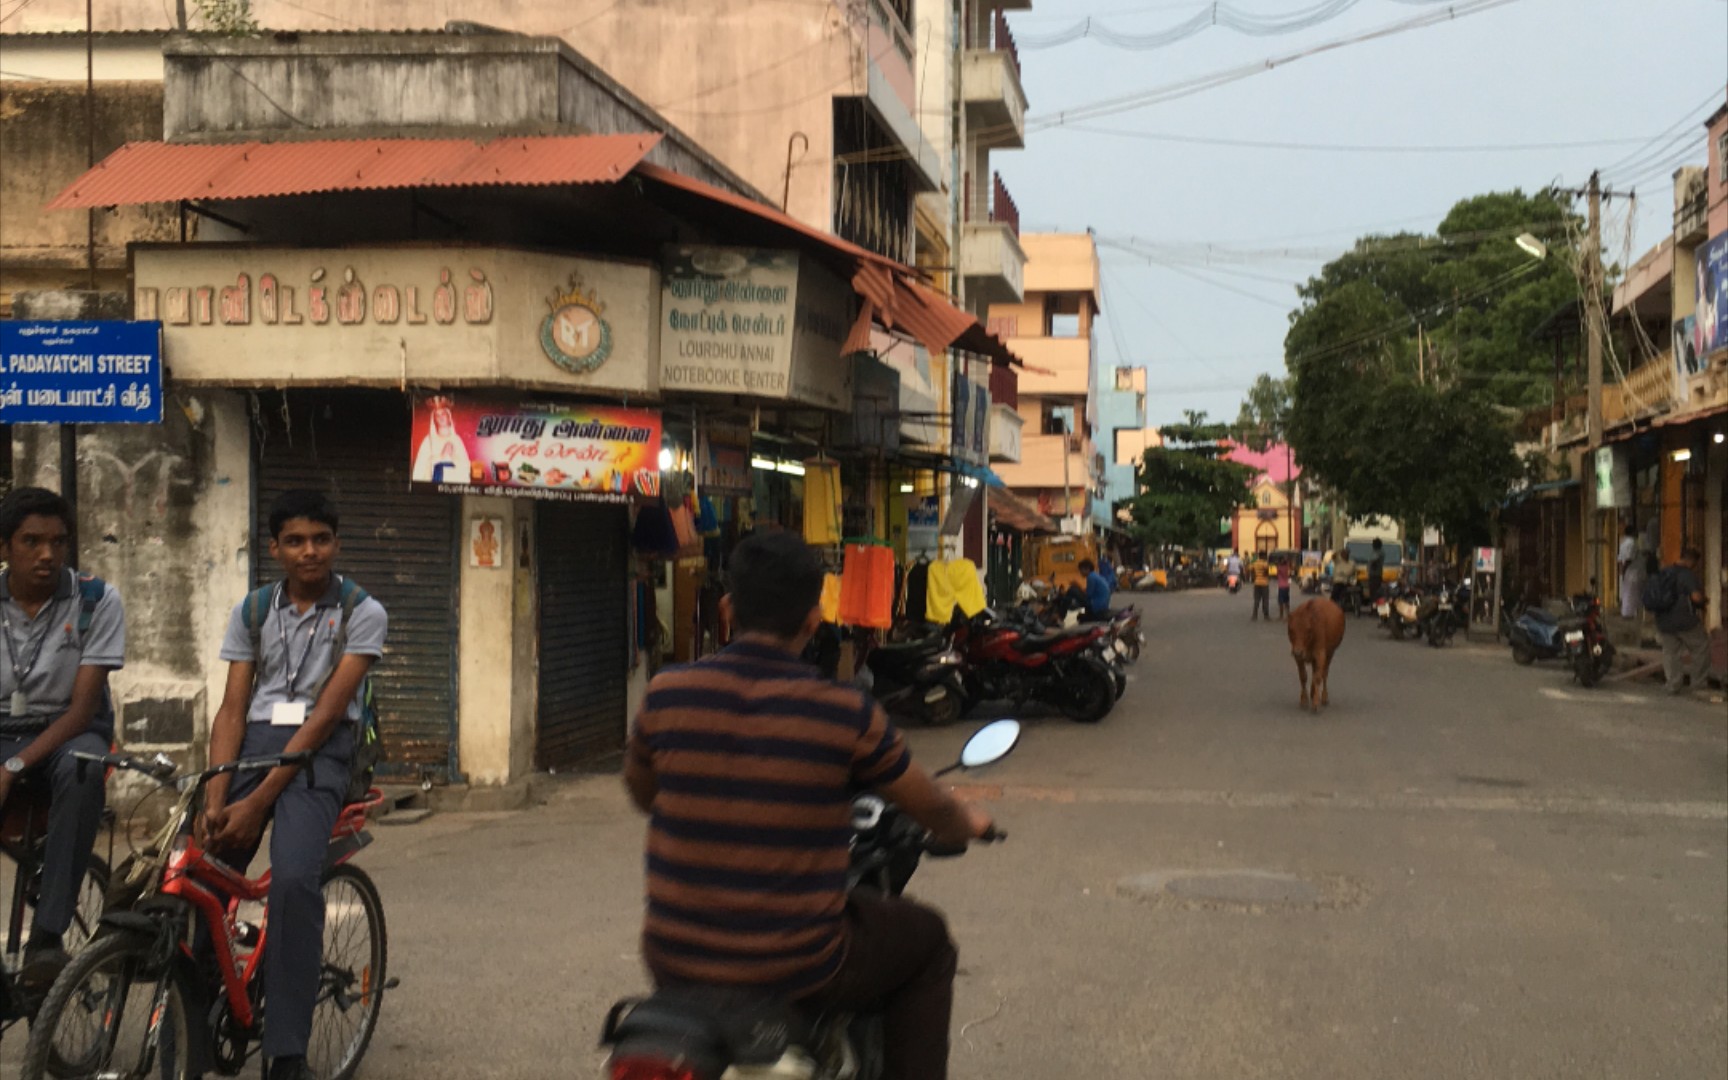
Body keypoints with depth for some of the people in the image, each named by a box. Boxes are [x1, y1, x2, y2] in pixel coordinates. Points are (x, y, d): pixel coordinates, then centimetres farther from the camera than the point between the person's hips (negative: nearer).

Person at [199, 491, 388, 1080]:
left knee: (294, 879, -29)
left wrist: (258, 801, -16)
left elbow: (326, 713, -8)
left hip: (316, 751, -4)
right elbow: (232, 710, 6)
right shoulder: (252, 611, 12)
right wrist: (215, 799, -11)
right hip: (252, 743, 4)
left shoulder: (362, 613, 0)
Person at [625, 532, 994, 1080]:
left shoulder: (666, 694, -5)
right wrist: (971, 823, 28)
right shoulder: (848, 714, -12)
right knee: (927, 939, 23)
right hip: (796, 968, -3)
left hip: (675, 962, 4)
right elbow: (934, 812, 4)